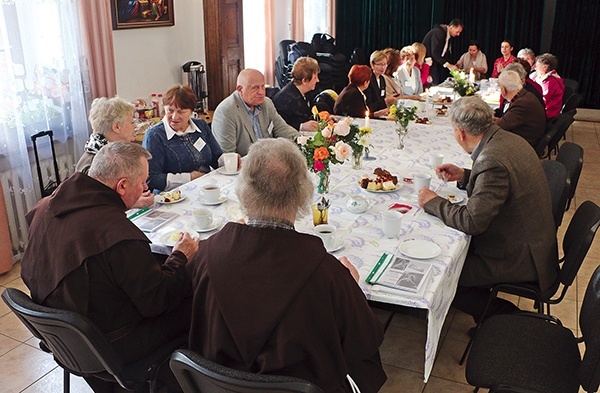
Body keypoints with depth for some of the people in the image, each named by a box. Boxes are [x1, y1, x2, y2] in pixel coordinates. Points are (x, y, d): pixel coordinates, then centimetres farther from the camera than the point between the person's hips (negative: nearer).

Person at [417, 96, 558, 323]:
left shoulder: (492, 160, -29)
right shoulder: (509, 140, 1)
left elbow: (471, 221, -28)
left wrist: (433, 202, -13)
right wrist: (464, 177, 9)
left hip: (521, 259, -10)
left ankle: (504, 314, 9)